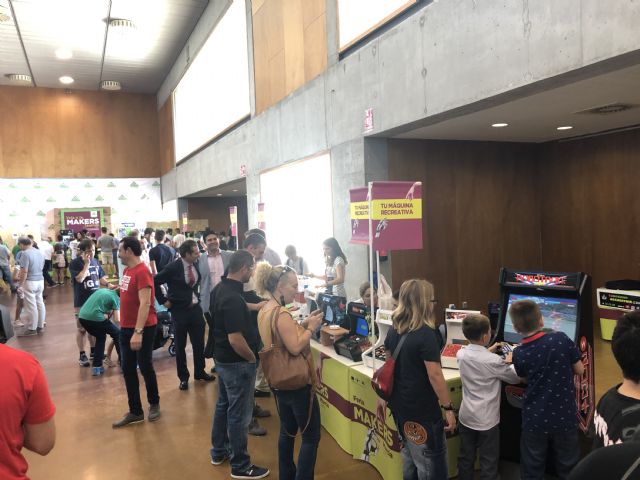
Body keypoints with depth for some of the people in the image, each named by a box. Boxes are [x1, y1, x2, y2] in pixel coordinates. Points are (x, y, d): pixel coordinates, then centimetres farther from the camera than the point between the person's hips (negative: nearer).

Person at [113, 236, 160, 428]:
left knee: (145, 367, 6)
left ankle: (154, 404, 28)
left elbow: (145, 303, -26)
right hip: (126, 328, 8)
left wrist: (138, 331, -30)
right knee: (128, 369, 11)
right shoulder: (127, 270, 8)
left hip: (143, 328, -8)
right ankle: (135, 412, 22)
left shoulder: (142, 272, -20)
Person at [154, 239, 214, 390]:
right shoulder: (173, 267, -17)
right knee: (180, 345, 8)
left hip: (196, 308, 5)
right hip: (180, 310, -4)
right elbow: (154, 282, -12)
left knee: (199, 342, 12)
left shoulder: (196, 264, -2)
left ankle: (200, 372, 30)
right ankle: (183, 377, 22)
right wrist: (163, 301, -9)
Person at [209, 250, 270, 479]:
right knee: (239, 414, 4)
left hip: (222, 358, 10)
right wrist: (253, 358, -15)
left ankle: (219, 451, 39)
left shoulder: (220, 288, 2)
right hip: (236, 363, -10)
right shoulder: (232, 298, -29)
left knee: (223, 405, 23)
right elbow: (236, 340, -31)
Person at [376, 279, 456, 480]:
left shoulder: (394, 330, 2)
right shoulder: (426, 334, -21)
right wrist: (448, 408, -13)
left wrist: (383, 397, 17)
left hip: (399, 406, 8)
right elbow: (435, 375, -21)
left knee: (409, 458, 22)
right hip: (422, 411, -7)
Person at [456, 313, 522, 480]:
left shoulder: (461, 354, -6)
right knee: (488, 463, 10)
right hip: (487, 420, -5)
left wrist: (488, 351, 19)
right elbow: (516, 378, -6)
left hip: (466, 417, 5)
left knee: (466, 458, 19)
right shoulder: (494, 361, -23)